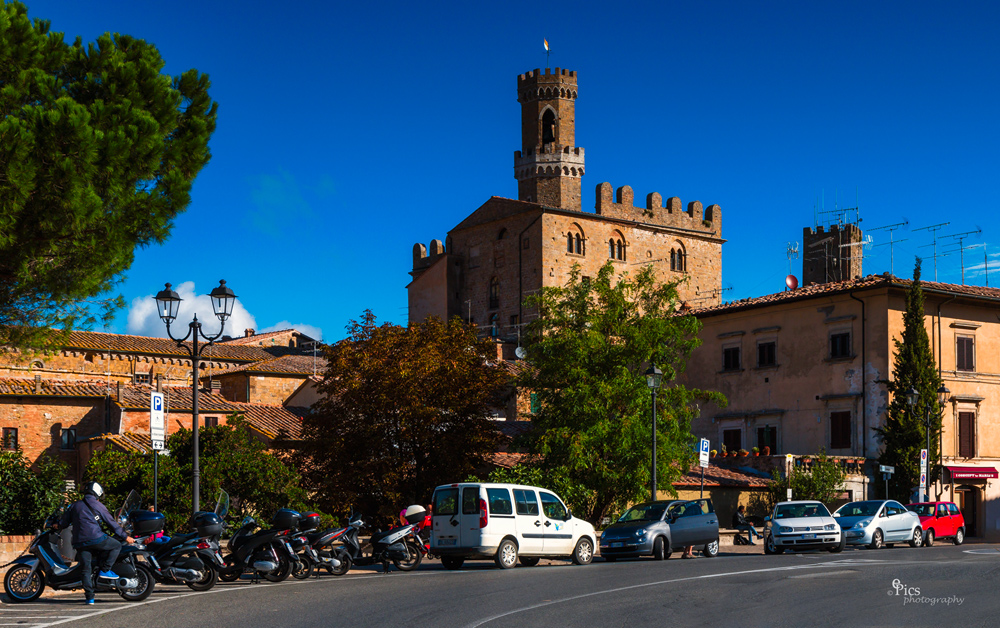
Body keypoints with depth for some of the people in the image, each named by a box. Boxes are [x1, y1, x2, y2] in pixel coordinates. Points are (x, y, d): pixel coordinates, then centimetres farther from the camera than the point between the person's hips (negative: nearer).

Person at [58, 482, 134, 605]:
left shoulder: (75, 506, 18)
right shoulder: (98, 506, 8)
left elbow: (63, 523, 18)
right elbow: (112, 523, 9)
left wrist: (58, 525, 43)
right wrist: (125, 536, 16)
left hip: (79, 542, 4)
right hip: (95, 538, -4)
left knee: (86, 569, 6)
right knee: (116, 546, 13)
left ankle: (89, 597, 0)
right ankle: (105, 570, 3)